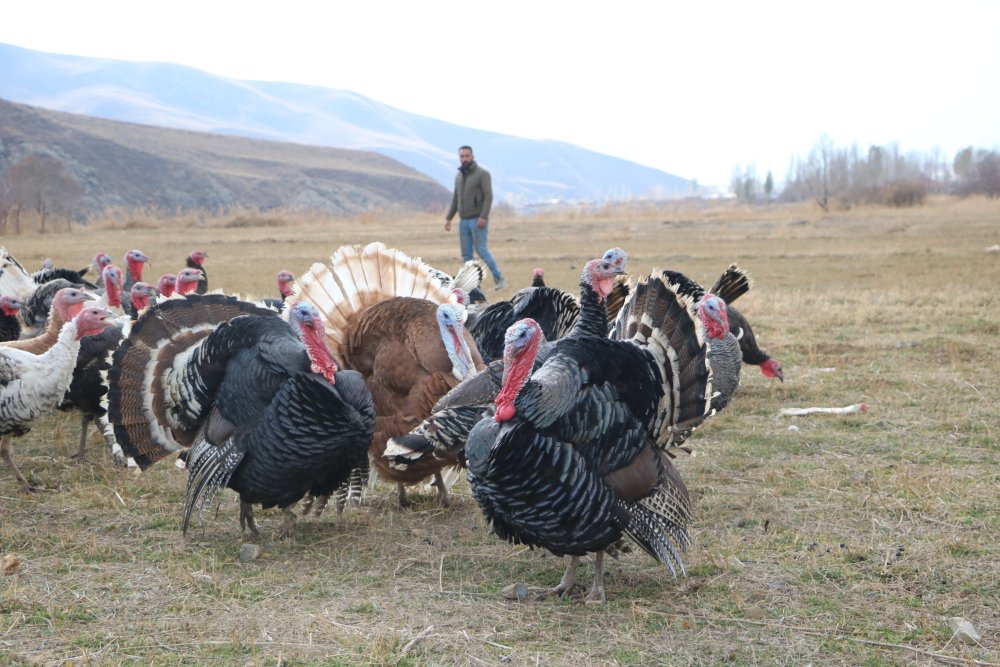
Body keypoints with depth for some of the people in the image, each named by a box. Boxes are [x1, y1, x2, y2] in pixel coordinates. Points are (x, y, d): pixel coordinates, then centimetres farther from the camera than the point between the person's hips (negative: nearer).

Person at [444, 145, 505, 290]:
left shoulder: (482, 174, -6)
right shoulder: (458, 176, 14)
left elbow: (488, 196, -13)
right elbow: (455, 199, 20)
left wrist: (483, 217, -23)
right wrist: (448, 218, 13)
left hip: (478, 220, -7)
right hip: (463, 221, 7)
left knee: (481, 250, -11)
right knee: (466, 254, 3)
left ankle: (499, 279, -2)